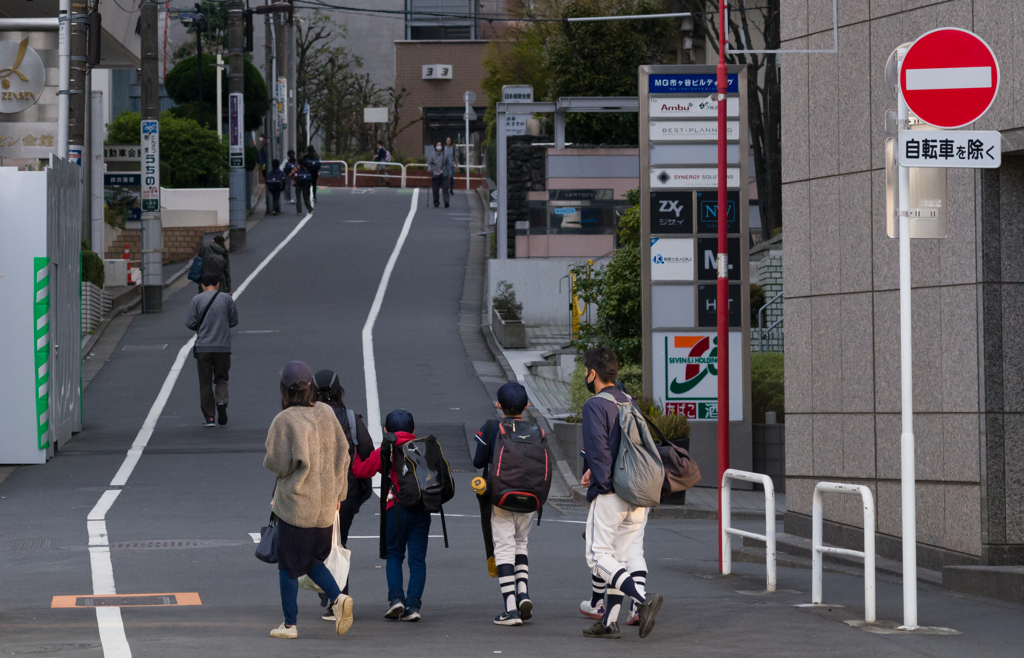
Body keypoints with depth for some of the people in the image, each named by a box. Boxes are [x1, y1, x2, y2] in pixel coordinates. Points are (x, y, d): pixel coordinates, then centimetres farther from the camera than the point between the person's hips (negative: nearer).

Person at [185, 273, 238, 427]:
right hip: (223, 347, 1)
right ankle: (221, 401, -14)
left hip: (203, 347, -1)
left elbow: (191, 323, -4)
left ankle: (209, 417, 5)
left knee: (205, 382, 6)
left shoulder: (197, 300, -2)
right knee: (221, 378, 14)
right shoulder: (227, 299, 2)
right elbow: (234, 320, 6)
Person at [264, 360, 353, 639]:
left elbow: (278, 464, -17)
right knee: (312, 561, 19)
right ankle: (338, 598, -5)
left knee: (288, 564, 8)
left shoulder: (285, 421, -16)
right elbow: (342, 454, 7)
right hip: (325, 504, 5)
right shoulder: (326, 413, 1)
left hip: (296, 503, -5)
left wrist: (270, 460, 7)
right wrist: (338, 492, 17)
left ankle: (289, 624, 12)